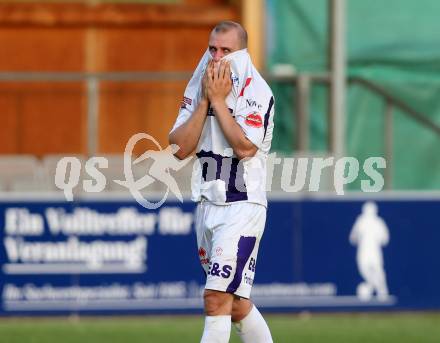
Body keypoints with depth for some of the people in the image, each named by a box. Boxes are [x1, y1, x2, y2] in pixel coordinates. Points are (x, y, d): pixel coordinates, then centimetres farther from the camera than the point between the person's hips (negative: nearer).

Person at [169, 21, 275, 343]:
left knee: (217, 298, -16)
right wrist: (205, 100, -7)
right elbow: (181, 148, 0)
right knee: (236, 305, 13)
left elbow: (245, 147, -21)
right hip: (208, 205, 7)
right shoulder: (198, 89, 10)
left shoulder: (256, 92, -9)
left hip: (242, 206, -7)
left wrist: (218, 100, -15)